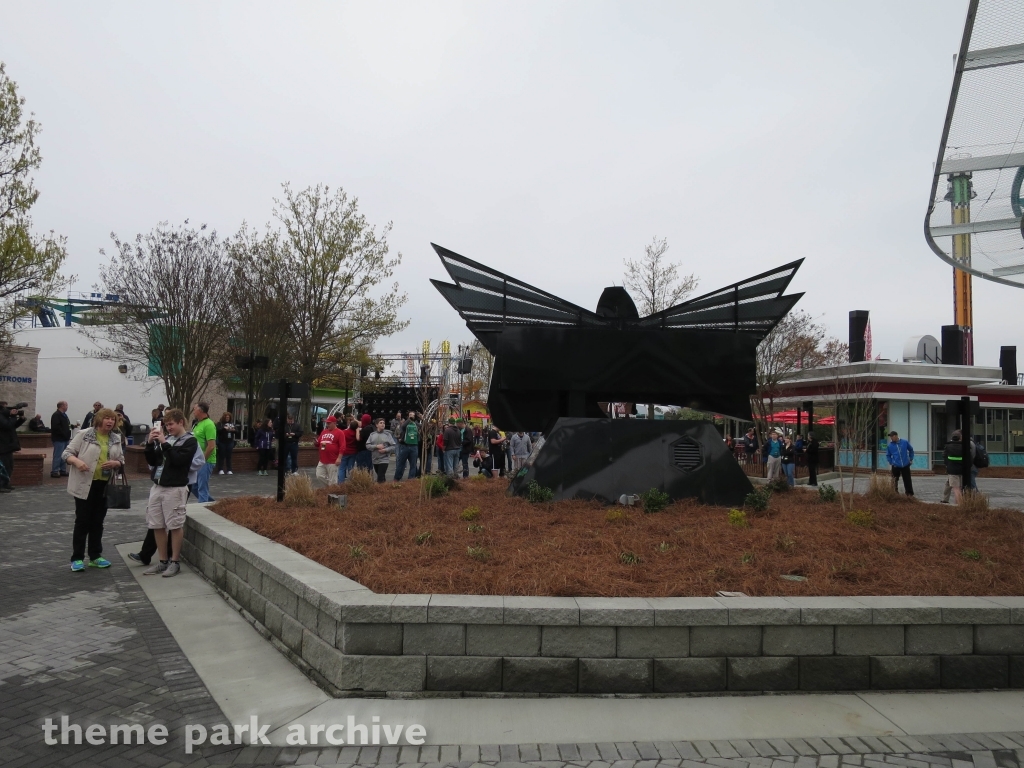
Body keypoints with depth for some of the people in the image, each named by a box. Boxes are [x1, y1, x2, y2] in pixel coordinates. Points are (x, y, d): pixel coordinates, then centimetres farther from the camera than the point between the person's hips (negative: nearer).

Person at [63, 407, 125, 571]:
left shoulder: (116, 439, 8)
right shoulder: (84, 434, -6)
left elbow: (122, 461, 11)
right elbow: (67, 452, -5)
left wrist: (115, 463, -11)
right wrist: (76, 461, -24)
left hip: (105, 486, 5)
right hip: (85, 484, -4)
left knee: (97, 522, 12)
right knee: (82, 521, 1)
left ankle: (95, 556, 22)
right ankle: (77, 558, 11)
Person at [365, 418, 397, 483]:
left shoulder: (387, 434, -4)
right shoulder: (372, 434, 3)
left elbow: (394, 446, -4)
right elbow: (367, 445, -2)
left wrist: (385, 450, -16)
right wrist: (376, 446, -15)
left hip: (384, 460, -4)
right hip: (375, 460, 4)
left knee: (380, 478, -11)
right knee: (381, 477, 19)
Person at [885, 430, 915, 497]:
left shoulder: (905, 442, -2)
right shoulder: (890, 445, -2)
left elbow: (911, 450, 13)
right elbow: (888, 455, 9)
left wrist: (911, 459, 10)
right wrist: (891, 463, -2)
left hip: (905, 465, 0)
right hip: (896, 466, 0)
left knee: (907, 480, 7)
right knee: (895, 480, 2)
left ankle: (909, 493, 18)